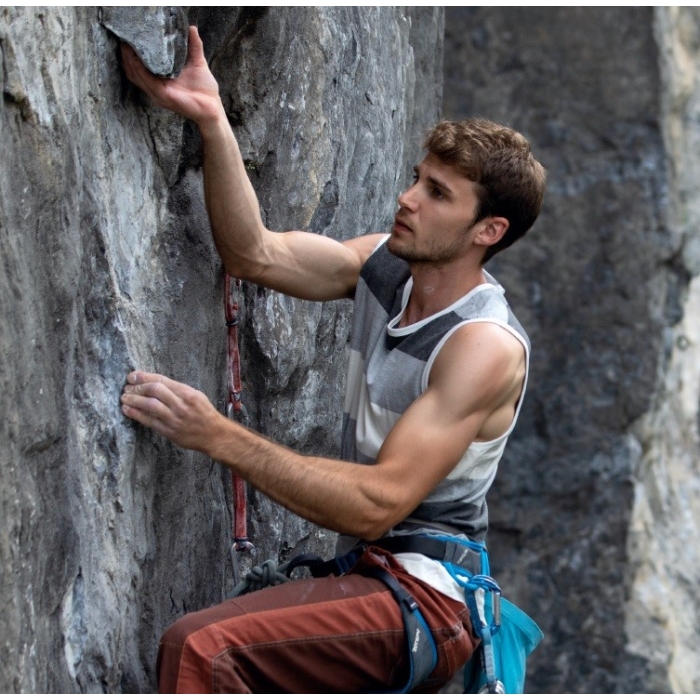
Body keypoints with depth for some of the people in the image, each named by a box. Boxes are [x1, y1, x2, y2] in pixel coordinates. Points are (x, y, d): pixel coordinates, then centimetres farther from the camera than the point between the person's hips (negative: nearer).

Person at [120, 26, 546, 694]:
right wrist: (211, 120, -14)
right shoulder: (386, 264, 6)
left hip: (425, 596, -8)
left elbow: (379, 505, -24)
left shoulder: (486, 344, -18)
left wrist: (218, 436, -28)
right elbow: (256, 254, -3)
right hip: (367, 573, 8)